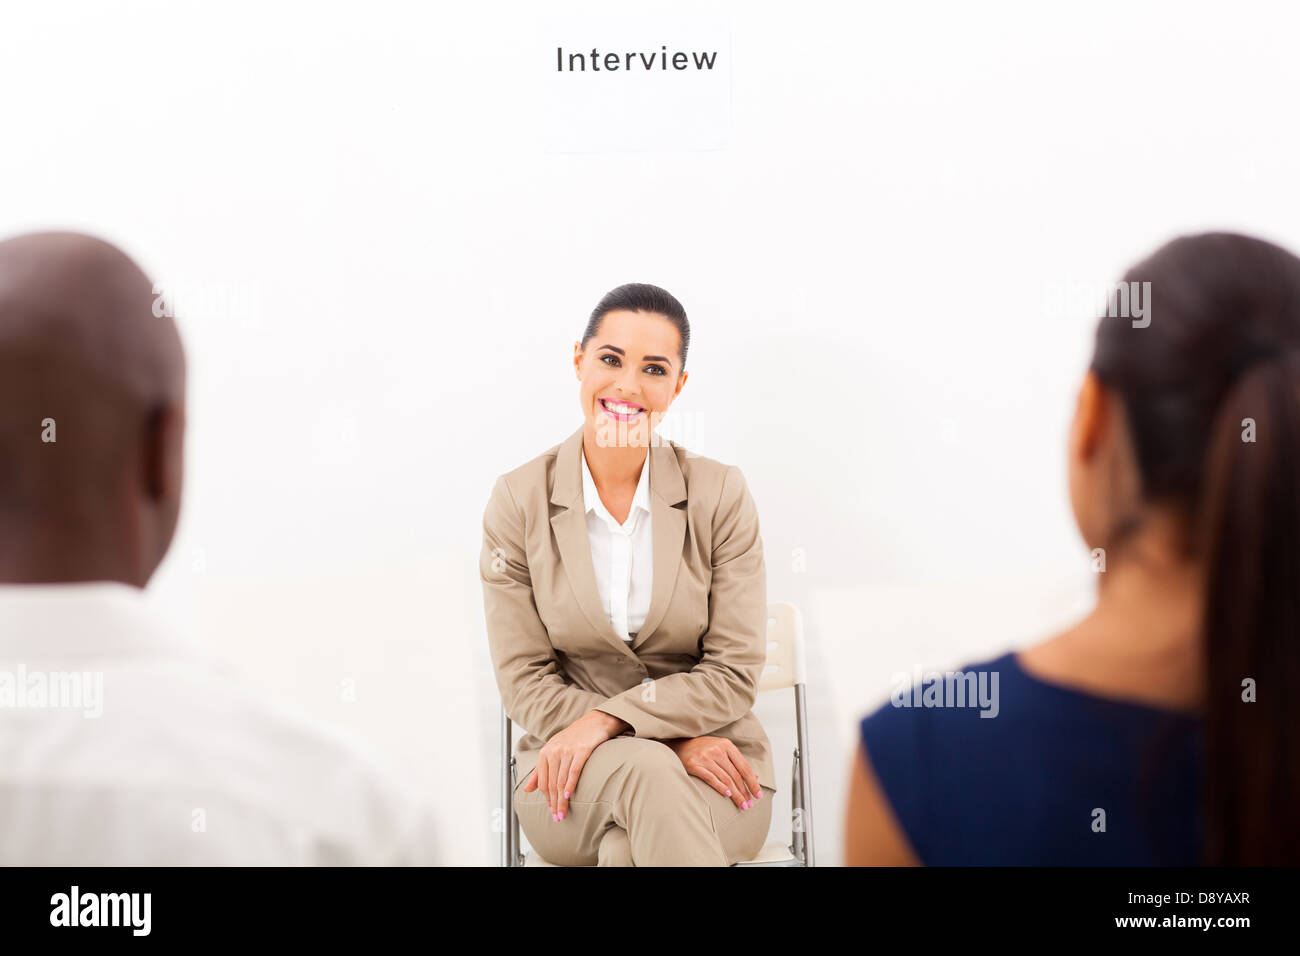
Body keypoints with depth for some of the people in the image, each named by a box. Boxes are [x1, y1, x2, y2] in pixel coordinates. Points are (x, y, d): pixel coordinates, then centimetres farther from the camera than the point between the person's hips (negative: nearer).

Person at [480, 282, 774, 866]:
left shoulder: (720, 494, -1)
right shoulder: (518, 501, -1)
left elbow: (734, 673, -4)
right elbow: (525, 682, -2)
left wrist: (607, 720, -18)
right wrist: (671, 745, -14)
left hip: (712, 767, -1)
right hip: (569, 775, 1)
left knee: (627, 848, -34)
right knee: (644, 770, -34)